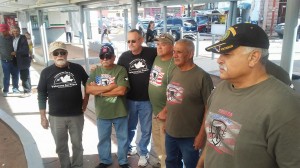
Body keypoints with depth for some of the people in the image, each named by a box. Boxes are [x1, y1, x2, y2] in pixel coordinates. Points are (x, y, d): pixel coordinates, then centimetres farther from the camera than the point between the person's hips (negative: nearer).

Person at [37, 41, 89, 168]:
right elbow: (42, 96, 0)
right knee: (61, 147, 14)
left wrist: (85, 101, 3)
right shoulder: (46, 72, -4)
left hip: (76, 115, 0)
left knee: (77, 144, 14)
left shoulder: (77, 68, -4)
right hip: (56, 117, 0)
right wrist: (43, 117, -1)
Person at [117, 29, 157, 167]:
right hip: (129, 100, 2)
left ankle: (143, 153, 35)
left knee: (146, 129, 13)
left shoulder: (151, 53, -10)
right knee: (130, 127, 20)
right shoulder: (124, 56, -3)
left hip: (146, 100, -1)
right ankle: (127, 148, 44)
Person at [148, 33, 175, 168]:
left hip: (165, 112, -8)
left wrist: (165, 111, -20)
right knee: (157, 142, 25)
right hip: (155, 110, 8)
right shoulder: (157, 58, 4)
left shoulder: (174, 66, -22)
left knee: (165, 146, 7)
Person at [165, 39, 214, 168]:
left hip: (190, 136, -6)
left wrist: (202, 135, -15)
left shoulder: (202, 77, -18)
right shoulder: (175, 72, 3)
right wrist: (167, 120, 11)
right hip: (170, 131, 6)